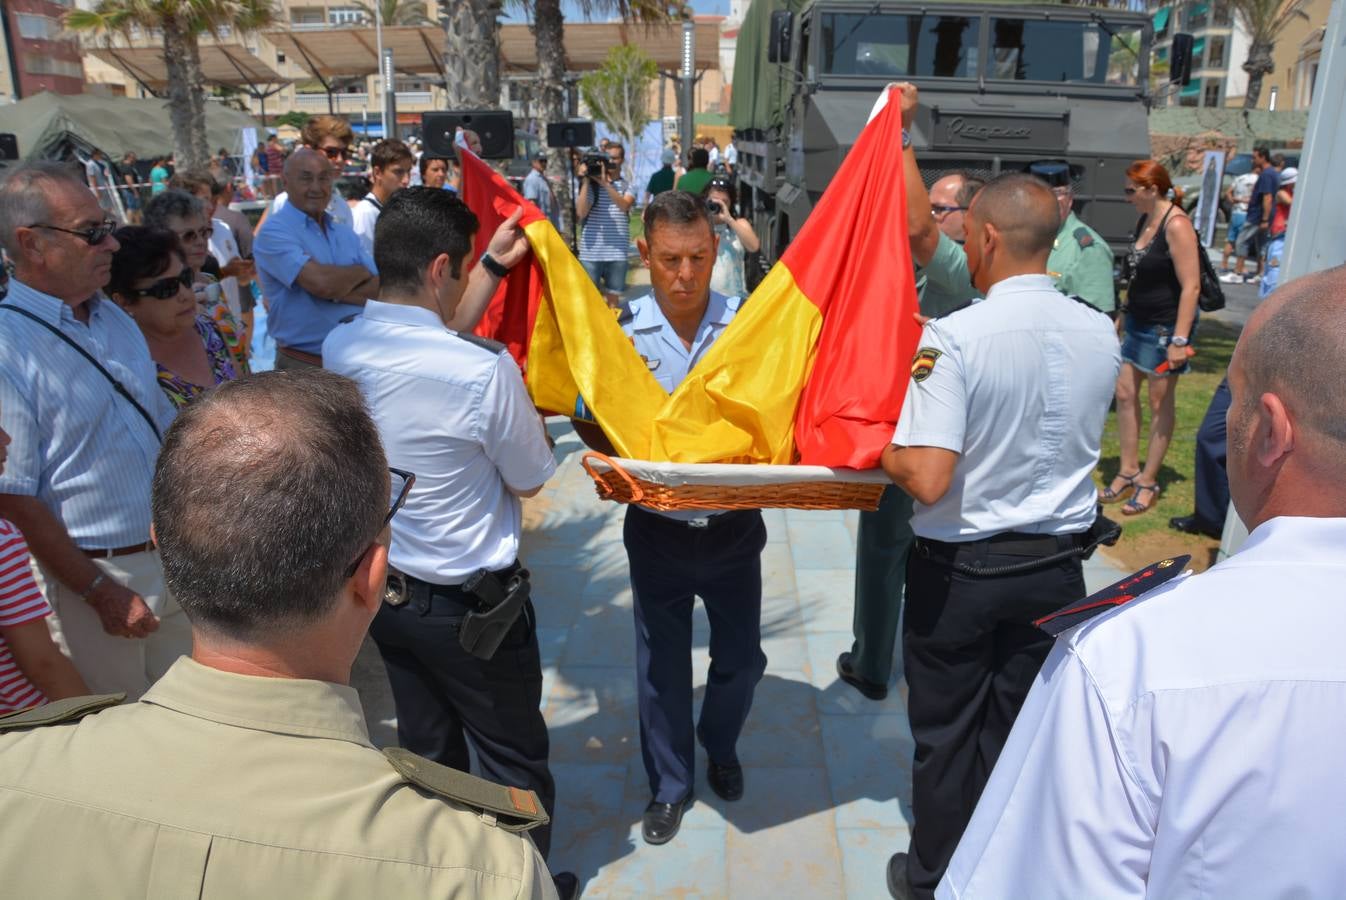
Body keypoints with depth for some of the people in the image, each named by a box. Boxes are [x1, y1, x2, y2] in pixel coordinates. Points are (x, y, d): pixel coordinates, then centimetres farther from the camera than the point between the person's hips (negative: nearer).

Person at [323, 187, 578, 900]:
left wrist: (495, 266, 16)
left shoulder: (340, 349, -8)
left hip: (382, 590, 7)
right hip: (469, 603, -6)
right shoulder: (486, 369, -28)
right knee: (514, 759, 15)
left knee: (426, 750, 24)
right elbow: (531, 479, -13)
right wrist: (524, 394, 1)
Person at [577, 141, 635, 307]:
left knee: (613, 297, 11)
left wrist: (605, 183, -22)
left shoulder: (627, 185, 6)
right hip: (591, 252, -1)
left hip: (617, 252, 2)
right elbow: (581, 213, -11)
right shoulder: (591, 184, 2)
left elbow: (624, 205, -15)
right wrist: (585, 182, -13)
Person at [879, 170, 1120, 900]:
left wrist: (885, 451, -7)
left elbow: (927, 479, -27)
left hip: (961, 567, -4)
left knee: (945, 730, 14)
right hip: (1058, 566, 5)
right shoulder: (1101, 335, -4)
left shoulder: (953, 336, -22)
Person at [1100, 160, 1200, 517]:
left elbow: (1191, 286, -21)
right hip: (1137, 323, 8)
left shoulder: (1176, 225, -18)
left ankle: (1148, 481, 13)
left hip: (1165, 327, -8)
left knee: (1160, 402, 3)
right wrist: (1124, 315, 20)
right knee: (1125, 394, 10)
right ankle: (1128, 472, 22)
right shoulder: (1145, 220, 8)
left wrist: (1180, 339, -24)